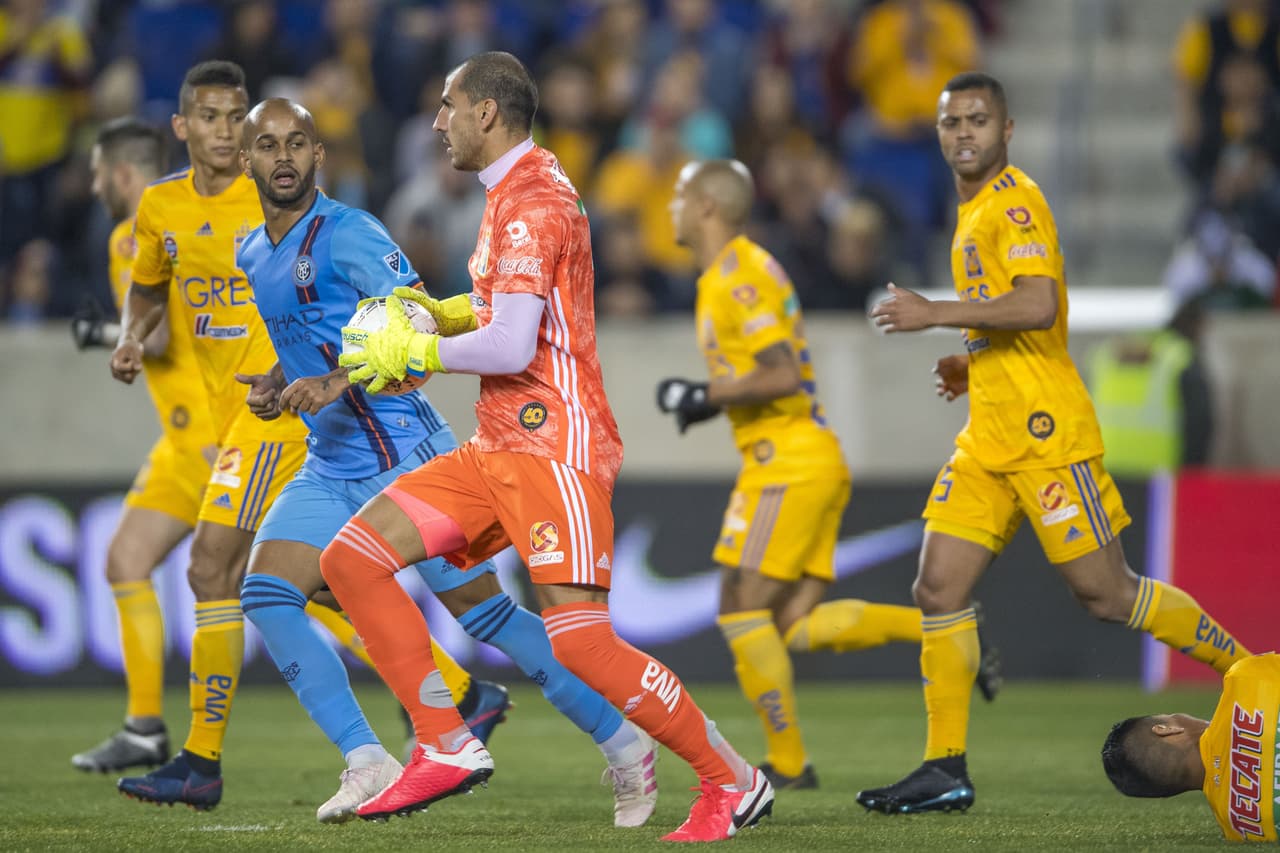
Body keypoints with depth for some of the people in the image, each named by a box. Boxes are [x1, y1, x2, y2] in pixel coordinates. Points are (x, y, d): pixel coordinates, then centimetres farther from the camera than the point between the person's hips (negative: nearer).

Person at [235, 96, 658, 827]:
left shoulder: (349, 236, -14)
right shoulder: (253, 255, 11)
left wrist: (336, 381, -33)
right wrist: (277, 383, 7)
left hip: (403, 457, -8)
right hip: (329, 468, 8)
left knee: (485, 613, -5)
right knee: (266, 595, -10)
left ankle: (624, 743, 9)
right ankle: (368, 765, -7)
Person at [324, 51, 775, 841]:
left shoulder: (532, 202, -15)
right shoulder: (515, 193, 17)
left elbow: (511, 346, -23)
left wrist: (417, 352, -9)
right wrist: (439, 312, 15)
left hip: (554, 445, -10)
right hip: (500, 447, 10)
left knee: (580, 640, -18)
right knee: (352, 559, 2)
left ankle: (733, 782, -6)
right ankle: (448, 748, 2)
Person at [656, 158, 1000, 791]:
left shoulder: (738, 278, -13)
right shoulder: (732, 273, 19)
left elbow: (782, 375, -22)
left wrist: (704, 397, -13)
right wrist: (704, 399, 15)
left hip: (789, 461, -10)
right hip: (814, 459, 10)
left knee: (741, 607, -6)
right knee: (796, 626, 5)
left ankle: (787, 762, -3)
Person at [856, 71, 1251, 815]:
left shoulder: (1015, 202, -10)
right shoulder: (975, 213, 19)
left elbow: (1039, 307, -25)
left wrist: (936, 313, -21)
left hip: (1045, 432, -9)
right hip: (990, 439, 9)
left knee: (1107, 593, -6)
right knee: (939, 590, 0)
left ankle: (1249, 671, 10)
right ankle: (946, 769, 2)